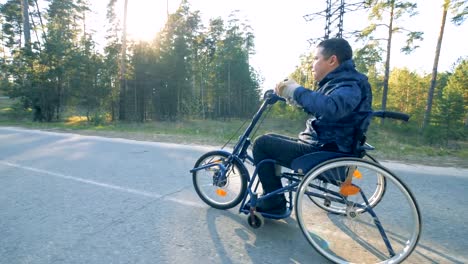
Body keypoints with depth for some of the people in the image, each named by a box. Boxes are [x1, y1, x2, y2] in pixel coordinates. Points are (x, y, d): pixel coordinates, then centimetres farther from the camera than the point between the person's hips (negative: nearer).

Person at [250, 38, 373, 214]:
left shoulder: (349, 85, -18)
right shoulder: (338, 82, 16)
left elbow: (331, 108, -40)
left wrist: (295, 90, -27)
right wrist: (290, 92, 6)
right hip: (319, 145, 11)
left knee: (261, 144, -11)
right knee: (269, 140, 16)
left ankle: (275, 202, 1)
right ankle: (271, 196, 22)